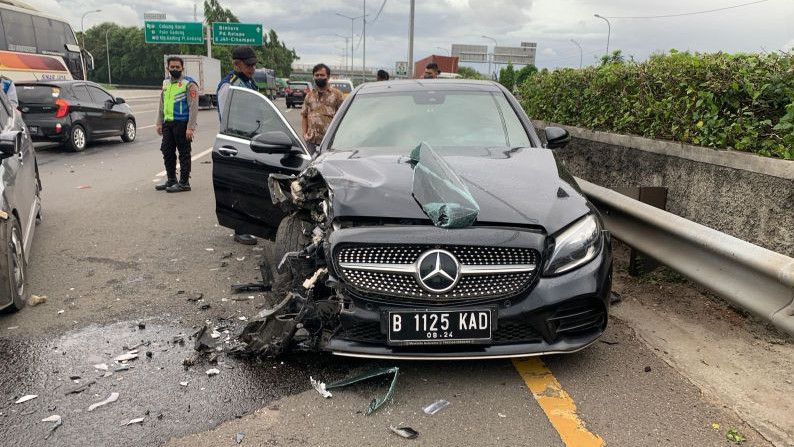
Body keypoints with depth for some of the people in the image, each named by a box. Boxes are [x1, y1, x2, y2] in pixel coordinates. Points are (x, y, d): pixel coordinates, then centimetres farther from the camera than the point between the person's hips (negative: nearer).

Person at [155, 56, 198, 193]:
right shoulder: (166, 83, 16)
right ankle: (171, 180, 25)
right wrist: (159, 123, 15)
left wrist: (190, 128, -20)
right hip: (168, 124, 8)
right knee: (167, 152, 13)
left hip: (182, 124, -8)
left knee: (184, 153, -2)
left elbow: (193, 107, -13)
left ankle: (184, 183, 5)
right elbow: (162, 104, 22)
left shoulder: (189, 84, -7)